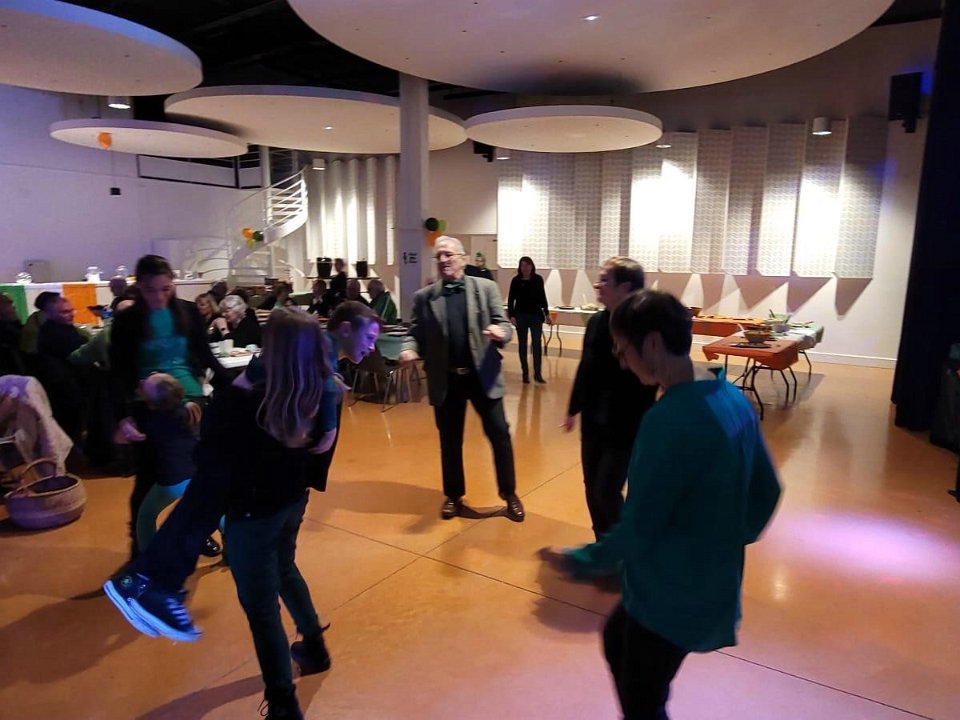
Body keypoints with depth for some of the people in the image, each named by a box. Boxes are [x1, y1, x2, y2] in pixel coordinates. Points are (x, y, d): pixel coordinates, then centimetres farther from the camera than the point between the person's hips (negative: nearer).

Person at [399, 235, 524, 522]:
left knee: (499, 434, 5)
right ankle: (453, 496, 31)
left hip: (482, 375, 0)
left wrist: (501, 332, -24)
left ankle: (510, 495, 24)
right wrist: (408, 349, -17)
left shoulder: (486, 288, 1)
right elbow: (415, 333, 5)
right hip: (446, 379, 1)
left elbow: (504, 325, -1)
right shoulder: (424, 297, 3)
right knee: (450, 440, 12)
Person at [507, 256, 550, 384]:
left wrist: (546, 313, 7)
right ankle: (525, 373, 14)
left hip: (536, 315, 1)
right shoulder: (516, 280, -4)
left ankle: (538, 373, 2)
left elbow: (542, 297, 8)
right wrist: (511, 315, -10)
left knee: (537, 344, -3)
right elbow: (511, 299, -2)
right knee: (522, 344, 6)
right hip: (521, 315, 0)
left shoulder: (538, 279, 0)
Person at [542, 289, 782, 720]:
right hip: (710, 582, 9)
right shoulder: (733, 398, -2)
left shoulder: (668, 420, -30)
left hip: (673, 594, -9)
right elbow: (766, 491, 8)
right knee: (616, 642, 28)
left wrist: (577, 562, -10)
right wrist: (730, 539, 21)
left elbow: (638, 528, -25)